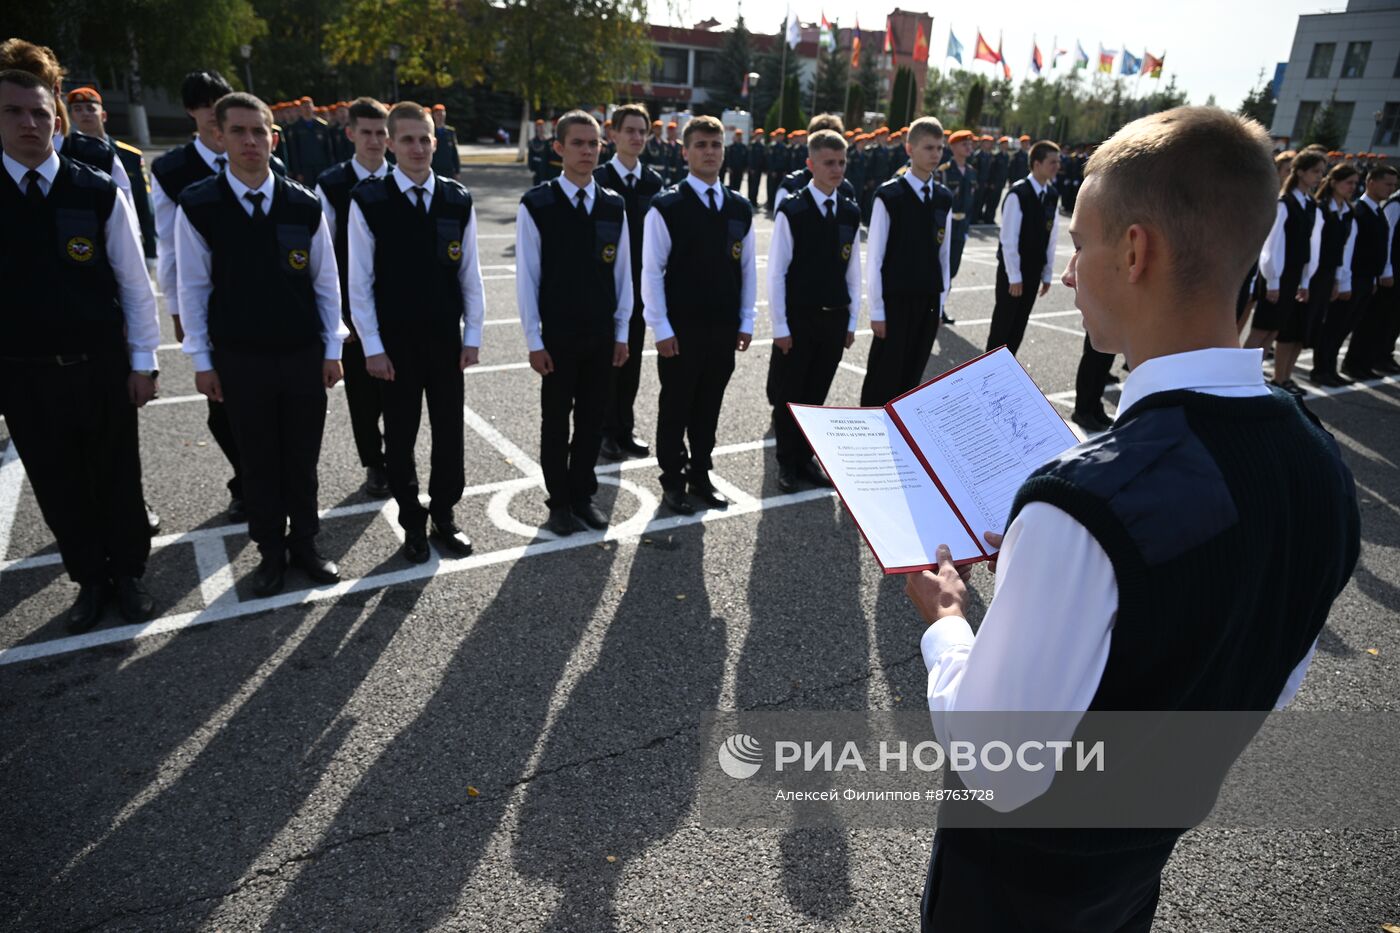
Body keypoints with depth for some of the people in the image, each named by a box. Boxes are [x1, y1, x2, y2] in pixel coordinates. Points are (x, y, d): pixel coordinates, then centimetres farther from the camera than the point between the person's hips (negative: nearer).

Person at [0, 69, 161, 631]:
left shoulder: (99, 193, -5)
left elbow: (135, 284, -1)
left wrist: (143, 361, -2)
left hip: (102, 365, -1)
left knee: (118, 477, 11)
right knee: (58, 485, 12)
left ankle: (128, 575, 29)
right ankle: (89, 581, 30)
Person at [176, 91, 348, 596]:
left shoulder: (304, 205, -3)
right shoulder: (197, 206, -6)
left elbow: (326, 283, 2)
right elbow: (193, 288, -1)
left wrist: (332, 350, 2)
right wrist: (202, 360, -1)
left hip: (303, 355, 1)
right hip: (240, 359, -1)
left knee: (302, 458, 11)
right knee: (259, 461, 11)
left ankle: (304, 542, 29)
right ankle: (270, 550, 27)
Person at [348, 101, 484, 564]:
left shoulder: (458, 200, 1)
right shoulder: (368, 201, -6)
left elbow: (470, 273, 5)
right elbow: (359, 280, -5)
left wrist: (472, 335, 2)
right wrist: (373, 347, -8)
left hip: (446, 338, 2)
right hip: (395, 341, -2)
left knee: (450, 432, 10)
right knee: (400, 436, 9)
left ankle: (444, 514, 29)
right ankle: (412, 522, 26)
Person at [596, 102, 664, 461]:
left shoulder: (654, 181, 6)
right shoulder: (598, 179, -7)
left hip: (640, 283, 4)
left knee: (632, 358, 11)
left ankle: (625, 428, 23)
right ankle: (606, 430, 16)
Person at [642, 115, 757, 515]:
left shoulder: (740, 208, 8)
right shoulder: (667, 207, -7)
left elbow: (748, 268, 11)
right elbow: (652, 271, -8)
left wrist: (746, 321, 7)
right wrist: (661, 328, -11)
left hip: (724, 328, 4)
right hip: (681, 329, -4)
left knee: (709, 407, 14)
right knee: (676, 407, 7)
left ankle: (700, 474, 29)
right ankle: (673, 481, 22)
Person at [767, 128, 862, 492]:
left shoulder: (851, 211, 5)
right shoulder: (791, 211, -10)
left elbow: (853, 270, 8)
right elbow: (776, 273, -10)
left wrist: (851, 321, 6)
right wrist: (780, 327, -11)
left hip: (834, 319, 4)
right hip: (797, 318, -4)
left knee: (816, 395, 13)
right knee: (788, 394, 8)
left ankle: (805, 458, 28)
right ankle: (787, 462, 23)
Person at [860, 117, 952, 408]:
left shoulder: (944, 198, 7)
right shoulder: (889, 195, -10)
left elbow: (944, 255, 11)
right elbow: (874, 257, -10)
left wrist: (941, 302, 9)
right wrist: (877, 310, -10)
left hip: (928, 300, 5)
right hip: (895, 300, -5)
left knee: (912, 376, 12)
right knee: (883, 375, 1)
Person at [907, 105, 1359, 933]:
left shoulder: (1085, 502, -39)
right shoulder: (1324, 469, -13)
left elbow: (1001, 773, -29)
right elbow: (1263, 695, 2)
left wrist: (945, 620, -13)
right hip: (1153, 849, 6)